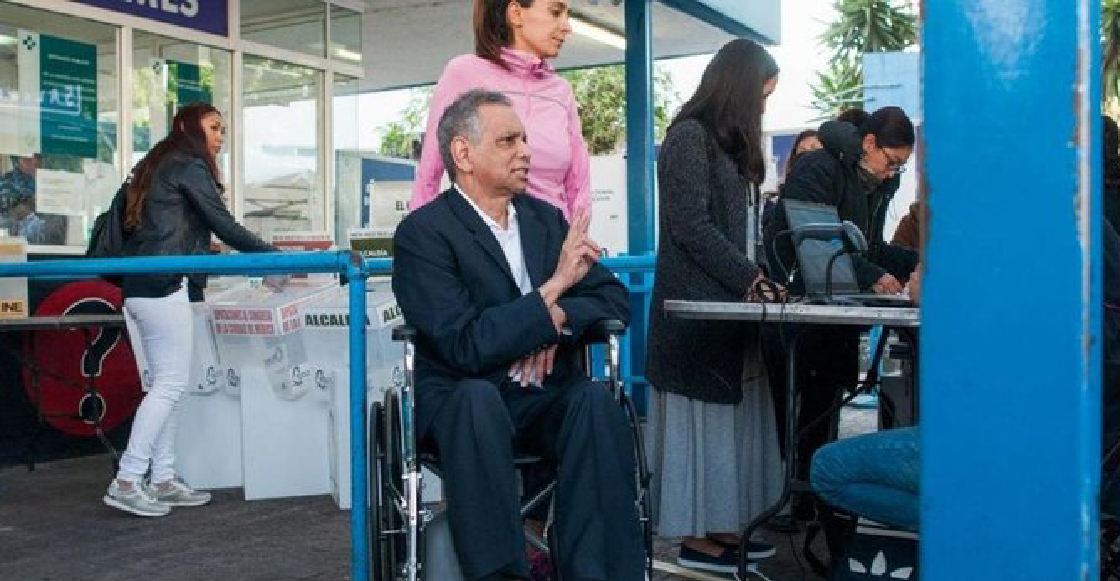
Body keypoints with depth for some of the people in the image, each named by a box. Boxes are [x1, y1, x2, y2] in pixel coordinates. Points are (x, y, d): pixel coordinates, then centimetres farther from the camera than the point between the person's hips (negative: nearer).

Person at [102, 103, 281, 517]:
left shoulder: (158, 165, 24)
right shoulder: (189, 165, -5)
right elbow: (223, 225, -9)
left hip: (140, 287, 10)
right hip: (165, 285, -10)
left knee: (167, 383, 9)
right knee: (171, 383, -8)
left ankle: (163, 479, 11)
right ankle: (127, 482, -7)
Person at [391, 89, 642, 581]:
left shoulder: (546, 218, 12)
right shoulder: (423, 232, -7)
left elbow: (615, 298, 10)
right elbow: (467, 347, -19)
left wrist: (556, 321, -11)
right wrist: (554, 286, -20)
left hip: (546, 397, 4)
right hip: (464, 402, -4)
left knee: (596, 402, -28)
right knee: (478, 396, -37)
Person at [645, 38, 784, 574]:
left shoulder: (726, 143, 19)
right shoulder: (689, 135, -9)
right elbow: (690, 225, -16)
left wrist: (755, 279, 5)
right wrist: (750, 278, -13)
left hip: (725, 304, 9)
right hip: (697, 307, -9)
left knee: (728, 416, 9)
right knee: (699, 418, -4)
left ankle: (718, 525, 15)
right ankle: (694, 537, 3)